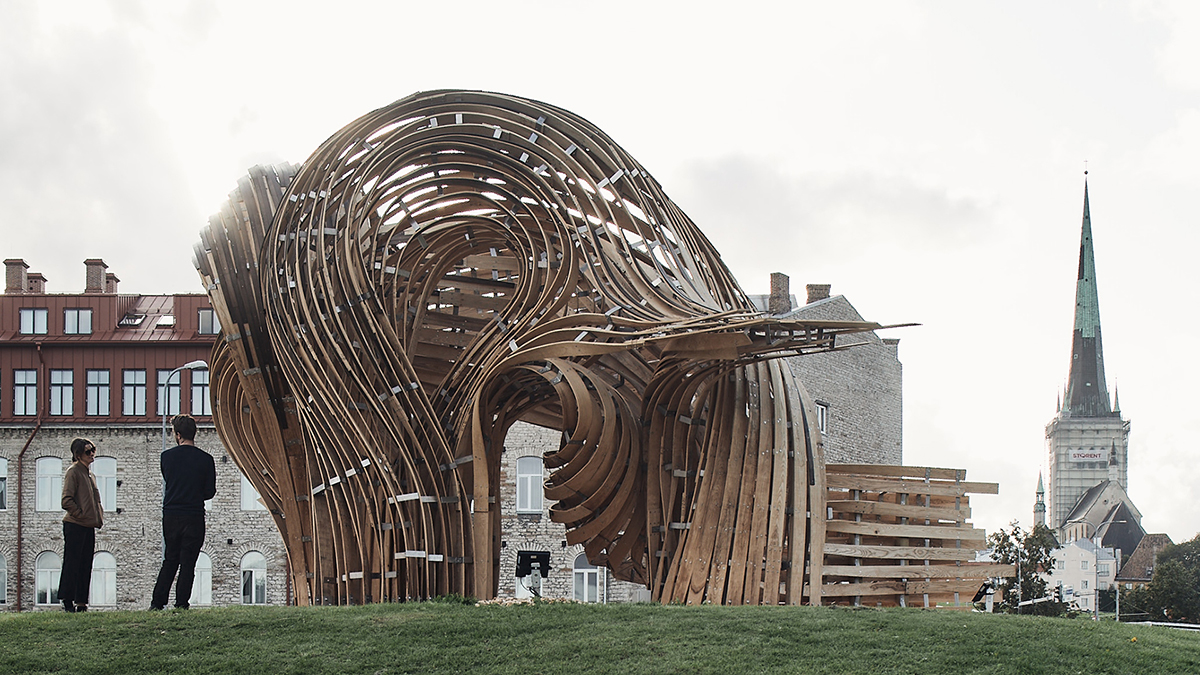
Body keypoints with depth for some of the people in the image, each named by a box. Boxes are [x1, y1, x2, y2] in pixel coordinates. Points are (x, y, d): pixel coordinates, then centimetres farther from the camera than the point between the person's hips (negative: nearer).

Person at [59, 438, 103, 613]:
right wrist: (81, 514, -15)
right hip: (74, 526, -9)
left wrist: (99, 517, 14)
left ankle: (81, 602, 10)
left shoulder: (88, 473, 19)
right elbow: (66, 501, -16)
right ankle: (67, 600, -5)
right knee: (72, 563, -7)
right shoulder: (73, 471, -7)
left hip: (88, 526, 9)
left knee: (85, 565, 8)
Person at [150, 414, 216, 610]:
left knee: (169, 561, 13)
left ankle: (157, 603, 9)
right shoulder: (205, 459, -4)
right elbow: (210, 492, 1)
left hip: (170, 515, 2)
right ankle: (181, 604, 1)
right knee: (188, 563, 4)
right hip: (194, 516, -2)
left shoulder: (166, 457, 0)